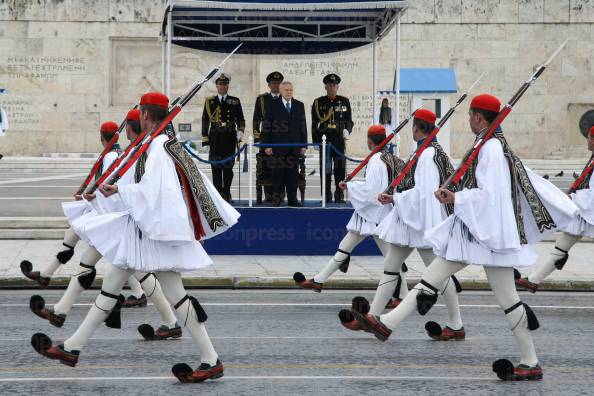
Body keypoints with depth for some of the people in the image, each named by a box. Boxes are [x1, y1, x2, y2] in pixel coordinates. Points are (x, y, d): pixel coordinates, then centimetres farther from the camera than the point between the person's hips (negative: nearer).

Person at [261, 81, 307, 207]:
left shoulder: (299, 106, 12)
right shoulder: (273, 106, 2)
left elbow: (303, 126, 12)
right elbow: (266, 127, 1)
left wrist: (303, 145, 6)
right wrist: (267, 145, -6)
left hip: (294, 148, 3)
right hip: (278, 147, -3)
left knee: (293, 173, 3)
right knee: (278, 174, -1)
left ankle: (292, 199, 7)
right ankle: (276, 199, 4)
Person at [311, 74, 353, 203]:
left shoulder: (344, 101, 9)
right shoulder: (318, 102, 8)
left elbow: (349, 120, 11)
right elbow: (314, 123, 9)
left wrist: (347, 130, -9)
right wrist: (316, 141, 3)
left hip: (339, 140, 0)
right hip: (324, 141, 0)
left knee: (340, 169, 0)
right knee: (325, 170, 0)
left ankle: (339, 196, 7)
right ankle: (326, 196, 6)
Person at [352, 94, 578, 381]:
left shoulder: (490, 149, -18)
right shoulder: (497, 145, 13)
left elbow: (488, 194, -24)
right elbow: (530, 181, 17)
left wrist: (456, 199, -22)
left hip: (488, 231, -10)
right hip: (473, 230, 10)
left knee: (506, 297, -3)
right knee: (432, 278, 7)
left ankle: (531, 364, 3)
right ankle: (386, 324, 7)